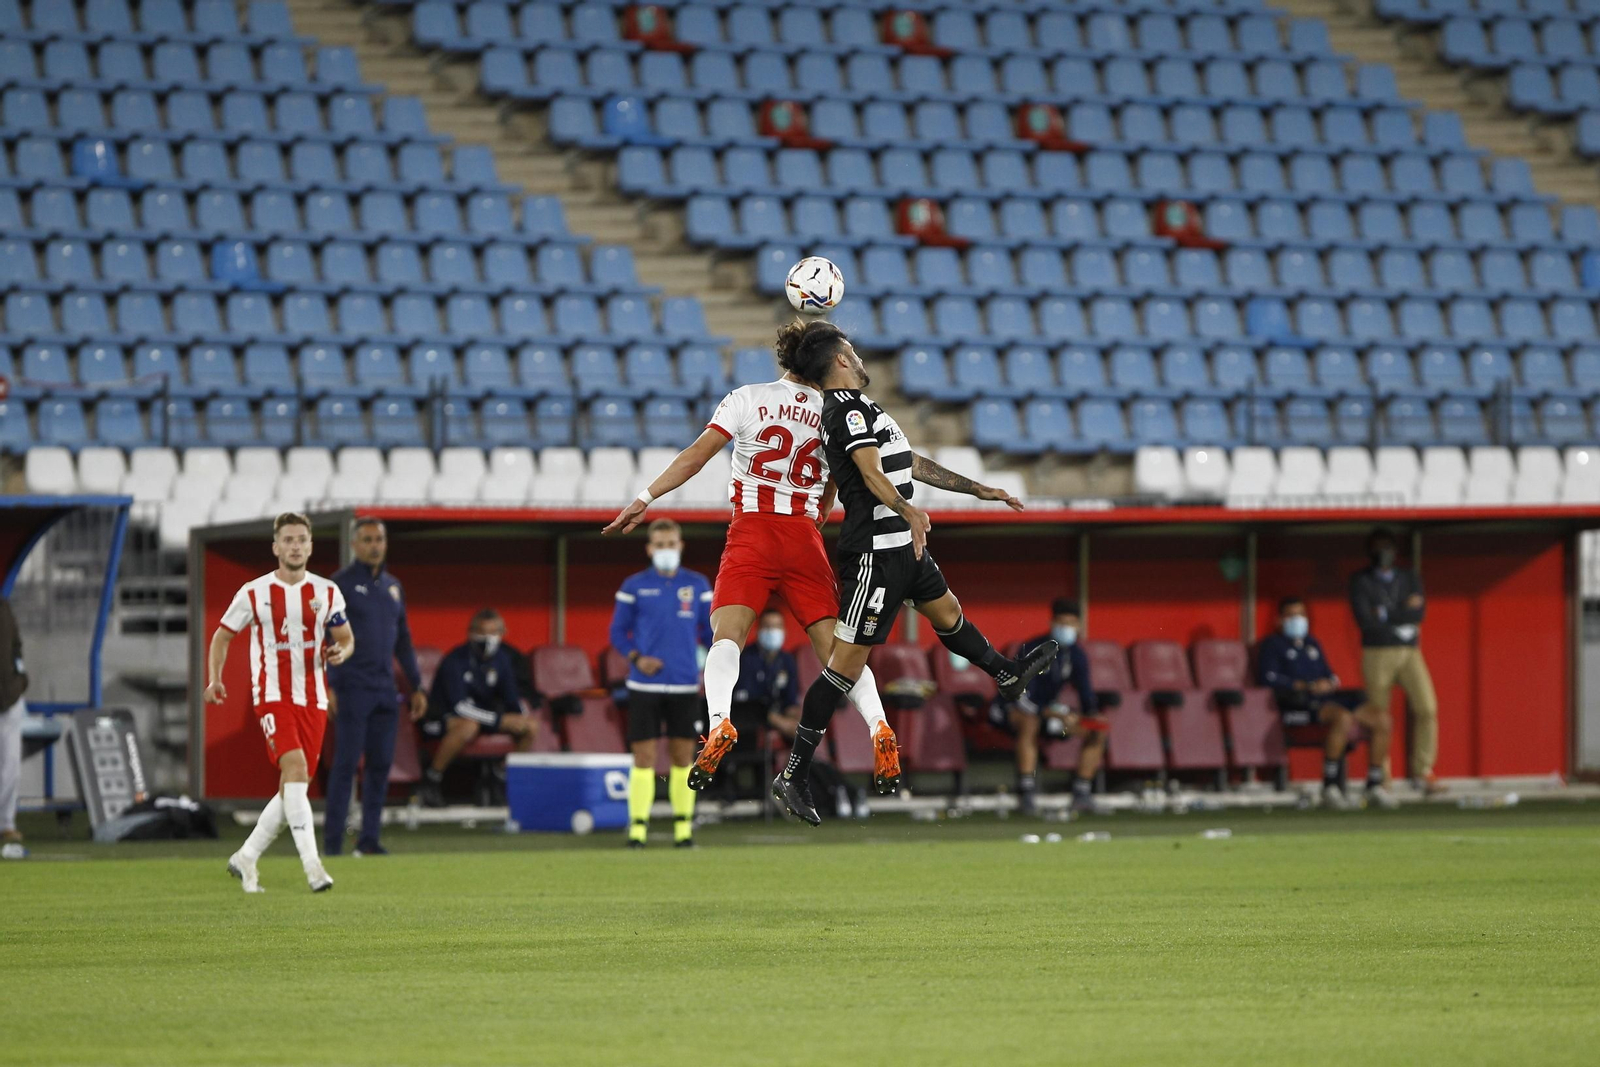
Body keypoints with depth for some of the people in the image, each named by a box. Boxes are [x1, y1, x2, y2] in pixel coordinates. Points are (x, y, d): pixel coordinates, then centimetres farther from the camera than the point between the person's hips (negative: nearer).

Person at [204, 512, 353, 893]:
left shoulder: (327, 592, 6)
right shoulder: (254, 593, -1)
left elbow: (346, 638, 15)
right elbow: (223, 636, 9)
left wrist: (340, 652, -9)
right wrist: (215, 679, -3)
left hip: (313, 700, 4)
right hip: (273, 697, -4)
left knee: (295, 788, 6)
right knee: (295, 767, -23)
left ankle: (245, 858, 23)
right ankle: (312, 865, -30)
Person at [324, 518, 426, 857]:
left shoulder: (392, 586, 16)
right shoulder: (341, 584, -3)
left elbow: (403, 640, 21)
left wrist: (417, 686, 17)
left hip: (385, 689, 6)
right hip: (353, 687, -6)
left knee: (381, 764, 4)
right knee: (346, 762, -8)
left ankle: (369, 839, 9)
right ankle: (333, 842, -6)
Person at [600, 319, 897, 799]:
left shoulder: (747, 399, 2)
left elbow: (696, 455, -4)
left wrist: (645, 499, -1)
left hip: (751, 533, -2)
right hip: (805, 536, 2)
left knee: (727, 633, -13)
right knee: (836, 647, 5)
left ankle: (719, 723, -36)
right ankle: (880, 732, -8)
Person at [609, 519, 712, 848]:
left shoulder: (697, 584, 8)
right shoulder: (634, 586, 3)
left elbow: (711, 630, 12)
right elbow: (618, 632, 6)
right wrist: (636, 657, -12)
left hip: (685, 684, 2)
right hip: (645, 684, -2)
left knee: (683, 756, 4)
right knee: (644, 757, -5)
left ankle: (683, 826, 11)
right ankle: (638, 826, -2)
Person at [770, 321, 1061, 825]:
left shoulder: (861, 408, 18)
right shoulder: (850, 409, -15)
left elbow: (913, 464, 26)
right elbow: (872, 473, -29)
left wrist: (981, 491, 31)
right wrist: (908, 511, -45)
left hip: (902, 545, 10)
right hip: (875, 551, -10)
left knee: (948, 613, 32)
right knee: (846, 665, -9)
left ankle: (1009, 676, 57)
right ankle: (792, 777, -7)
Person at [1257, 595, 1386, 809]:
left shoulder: (1312, 644, 31)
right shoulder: (1272, 645, 9)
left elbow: (1330, 675, 29)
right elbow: (1268, 678, -6)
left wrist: (1329, 683, 2)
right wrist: (1305, 686, -13)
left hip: (1326, 698, 8)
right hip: (1297, 704, -8)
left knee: (1381, 721, -10)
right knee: (1342, 717, -38)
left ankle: (1374, 785, -3)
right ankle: (1330, 786, -36)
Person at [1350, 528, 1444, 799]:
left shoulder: (1409, 578, 12)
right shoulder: (1361, 581, 1)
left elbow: (1419, 613, -3)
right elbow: (1365, 620, -12)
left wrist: (1386, 615, -9)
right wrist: (1404, 614, -6)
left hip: (1410, 654, 3)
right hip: (1377, 654, -3)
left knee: (1427, 708, -11)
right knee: (1378, 715, -2)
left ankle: (1423, 773, -6)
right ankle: (1377, 776, 8)